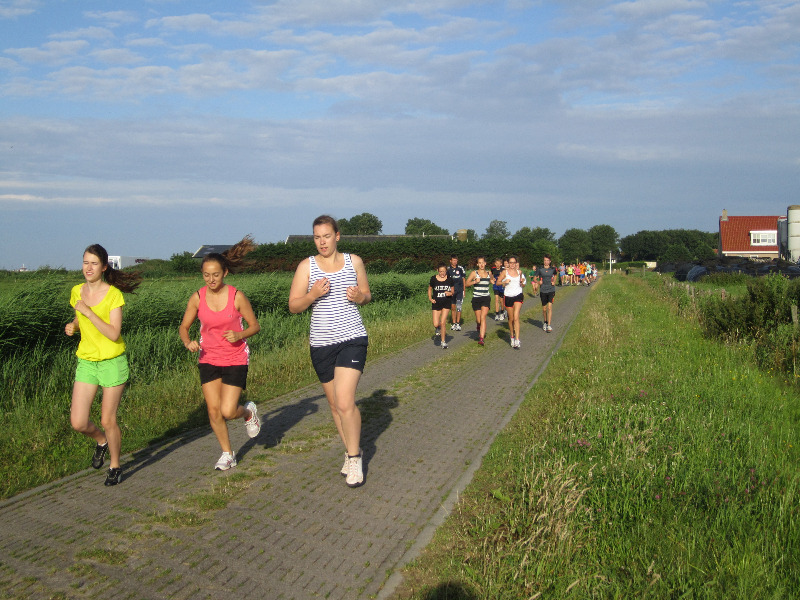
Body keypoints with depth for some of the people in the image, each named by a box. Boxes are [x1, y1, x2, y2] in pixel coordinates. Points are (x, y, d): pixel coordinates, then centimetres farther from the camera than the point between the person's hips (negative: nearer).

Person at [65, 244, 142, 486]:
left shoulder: (114, 294, -12)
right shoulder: (77, 292, 4)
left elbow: (114, 334, -19)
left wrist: (89, 312, -23)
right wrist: (72, 326, 2)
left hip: (112, 362, -4)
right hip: (86, 361, 4)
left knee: (108, 421, 2)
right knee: (78, 423, -3)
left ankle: (115, 466, 25)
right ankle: (101, 440, 32)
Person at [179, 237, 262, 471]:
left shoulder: (237, 296, -12)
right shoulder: (197, 298, -5)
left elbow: (255, 326, -3)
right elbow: (184, 327, 5)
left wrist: (239, 335, -22)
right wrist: (188, 342, -16)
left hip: (235, 360, -3)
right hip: (208, 360, 3)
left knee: (227, 411, -10)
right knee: (213, 410, 2)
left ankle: (249, 412, 26)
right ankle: (227, 454, 23)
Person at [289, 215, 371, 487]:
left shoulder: (354, 261, 4)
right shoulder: (306, 266, 1)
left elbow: (367, 295, 14)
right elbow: (293, 306, 0)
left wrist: (360, 297, -9)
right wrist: (312, 295, -19)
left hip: (353, 339, -2)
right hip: (321, 343, 2)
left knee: (345, 402, -15)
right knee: (335, 404, 13)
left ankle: (354, 457, 4)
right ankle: (352, 450, 34)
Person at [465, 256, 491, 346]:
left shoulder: (489, 273, 10)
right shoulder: (474, 273, 0)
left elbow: (491, 280, 32)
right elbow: (467, 284, -6)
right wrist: (474, 282, -20)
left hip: (486, 298, 1)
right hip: (476, 298, -1)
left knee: (483, 317, -16)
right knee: (478, 320, 3)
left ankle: (481, 339, -21)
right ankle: (479, 327, 42)